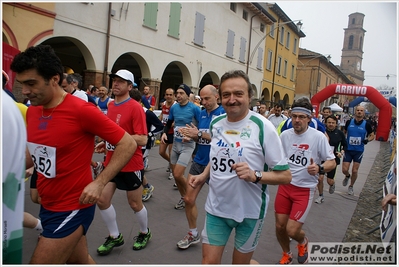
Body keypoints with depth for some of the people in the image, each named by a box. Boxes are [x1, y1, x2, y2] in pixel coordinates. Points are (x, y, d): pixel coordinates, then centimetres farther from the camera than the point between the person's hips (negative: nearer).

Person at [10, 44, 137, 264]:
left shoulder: (81, 110, -21)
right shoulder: (32, 111, 2)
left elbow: (128, 144, -19)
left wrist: (99, 183, -24)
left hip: (72, 209, -7)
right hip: (47, 205, 7)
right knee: (80, 260, 23)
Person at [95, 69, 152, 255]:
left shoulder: (135, 107, -16)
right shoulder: (110, 105, 7)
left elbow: (142, 140, -21)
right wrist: (105, 142, 5)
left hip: (131, 165, -7)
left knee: (135, 204, 10)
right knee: (102, 200, 7)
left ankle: (145, 233, 37)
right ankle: (115, 236, 29)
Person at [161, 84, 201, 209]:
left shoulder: (194, 108, -13)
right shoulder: (174, 107, 3)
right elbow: (169, 123, 16)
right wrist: (164, 133, -2)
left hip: (188, 145, -6)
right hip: (175, 143, 6)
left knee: (178, 175, -13)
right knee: (175, 174, 13)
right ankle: (183, 197, 35)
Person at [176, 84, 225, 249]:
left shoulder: (223, 114, -11)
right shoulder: (202, 113, 8)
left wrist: (199, 133, -22)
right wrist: (191, 135, -7)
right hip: (199, 162, 6)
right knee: (189, 199, 7)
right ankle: (193, 234, 27)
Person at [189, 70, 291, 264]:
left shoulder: (262, 127, -17)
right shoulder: (215, 123, -1)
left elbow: (285, 175, -14)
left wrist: (255, 175, -30)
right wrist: (203, 176, 1)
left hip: (249, 211, -3)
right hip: (216, 207, 4)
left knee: (240, 262, 17)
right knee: (209, 262, 9)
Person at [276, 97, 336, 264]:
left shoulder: (318, 137, -13)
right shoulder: (285, 135, -2)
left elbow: (332, 162, -8)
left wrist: (319, 169, -28)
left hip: (305, 189, -3)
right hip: (284, 186, 4)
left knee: (292, 230, -6)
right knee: (280, 226, 8)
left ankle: (303, 242, 33)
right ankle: (286, 255, 38)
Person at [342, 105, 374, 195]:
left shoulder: (366, 124, -5)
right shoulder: (349, 122, -3)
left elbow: (372, 136, 6)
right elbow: (344, 132, 13)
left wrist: (367, 140, -14)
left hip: (359, 151, 0)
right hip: (348, 149, 0)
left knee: (354, 171, 3)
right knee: (344, 170, -4)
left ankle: (351, 186, 27)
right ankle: (347, 176, 33)